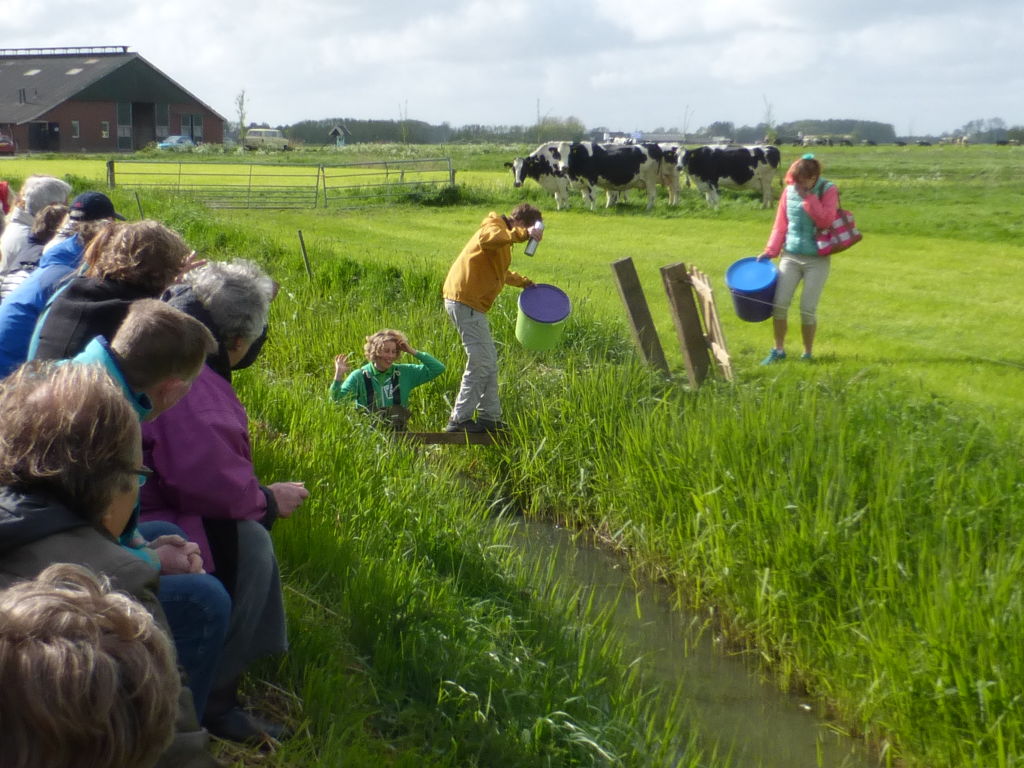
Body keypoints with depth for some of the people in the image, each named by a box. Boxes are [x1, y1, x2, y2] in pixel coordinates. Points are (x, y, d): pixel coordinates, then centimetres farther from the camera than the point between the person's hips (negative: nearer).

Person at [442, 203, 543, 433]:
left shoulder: (503, 235, 23)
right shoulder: (494, 228, -10)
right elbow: (487, 240, -37)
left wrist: (524, 282, 38)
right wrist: (523, 234, -38)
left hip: (470, 303, 11)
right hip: (465, 302, -11)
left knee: (489, 362, 15)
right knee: (480, 363, -9)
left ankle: (489, 417, 21)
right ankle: (459, 420, -5)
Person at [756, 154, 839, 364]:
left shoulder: (828, 190, -6)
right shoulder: (790, 191, 3)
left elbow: (825, 220, -20)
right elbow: (780, 225, 9)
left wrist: (808, 197, -19)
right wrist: (770, 251, 1)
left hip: (817, 260, -3)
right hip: (790, 256, 3)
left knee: (808, 309, -5)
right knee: (779, 304, -4)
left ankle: (808, 354, 13)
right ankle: (778, 350, 13)